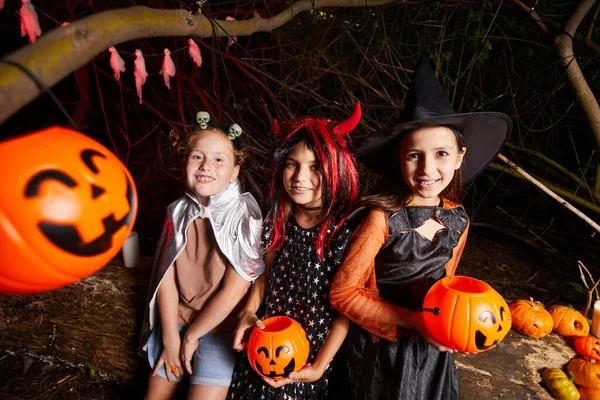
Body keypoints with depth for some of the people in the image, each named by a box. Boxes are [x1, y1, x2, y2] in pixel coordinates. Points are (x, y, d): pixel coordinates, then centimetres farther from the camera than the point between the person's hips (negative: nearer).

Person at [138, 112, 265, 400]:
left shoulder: (244, 216, -19)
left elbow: (234, 290, -17)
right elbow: (166, 277, -4)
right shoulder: (179, 212, -4)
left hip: (220, 326, -4)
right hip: (175, 319, 4)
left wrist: (192, 335, -8)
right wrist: (170, 336, -7)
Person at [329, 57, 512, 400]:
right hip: (382, 349, -4)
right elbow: (343, 292, -19)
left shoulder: (458, 220, -7)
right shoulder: (382, 218, -24)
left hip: (433, 349, 5)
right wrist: (413, 322, -22)